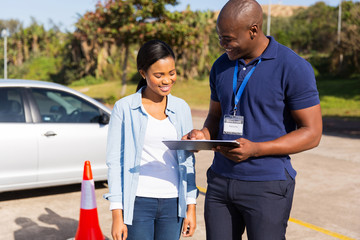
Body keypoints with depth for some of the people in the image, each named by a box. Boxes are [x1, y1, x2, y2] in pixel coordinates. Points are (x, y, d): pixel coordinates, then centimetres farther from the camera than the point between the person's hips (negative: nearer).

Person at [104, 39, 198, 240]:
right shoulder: (125, 108, -3)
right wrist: (117, 215, -6)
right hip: (138, 202, -3)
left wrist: (191, 207, 6)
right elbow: (114, 161, -3)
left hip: (172, 203, 3)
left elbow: (188, 160, 10)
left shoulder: (181, 108, 6)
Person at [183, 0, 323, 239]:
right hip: (221, 181, 5)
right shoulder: (221, 66, 6)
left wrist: (255, 149, -23)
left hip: (268, 186, -5)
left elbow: (312, 133, -11)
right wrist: (204, 135, -7)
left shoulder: (294, 68, -11)